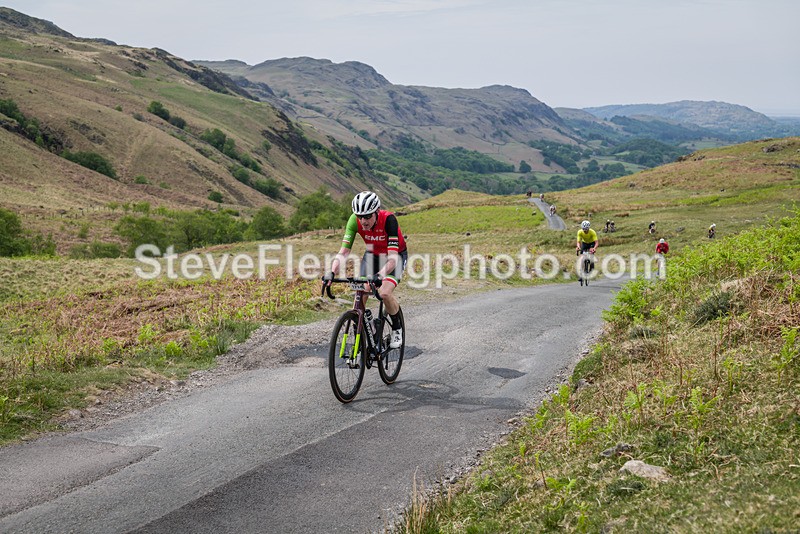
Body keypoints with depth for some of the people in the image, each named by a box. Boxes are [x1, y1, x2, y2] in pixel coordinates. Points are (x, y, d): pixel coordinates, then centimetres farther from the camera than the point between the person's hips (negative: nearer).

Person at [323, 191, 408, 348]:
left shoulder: (388, 219, -35)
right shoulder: (354, 220, -25)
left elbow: (392, 257, -41)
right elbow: (344, 251, -28)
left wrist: (381, 274, -59)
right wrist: (332, 273, -44)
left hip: (396, 255, -4)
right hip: (372, 254, 4)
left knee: (384, 293, -25)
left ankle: (397, 329, 0)